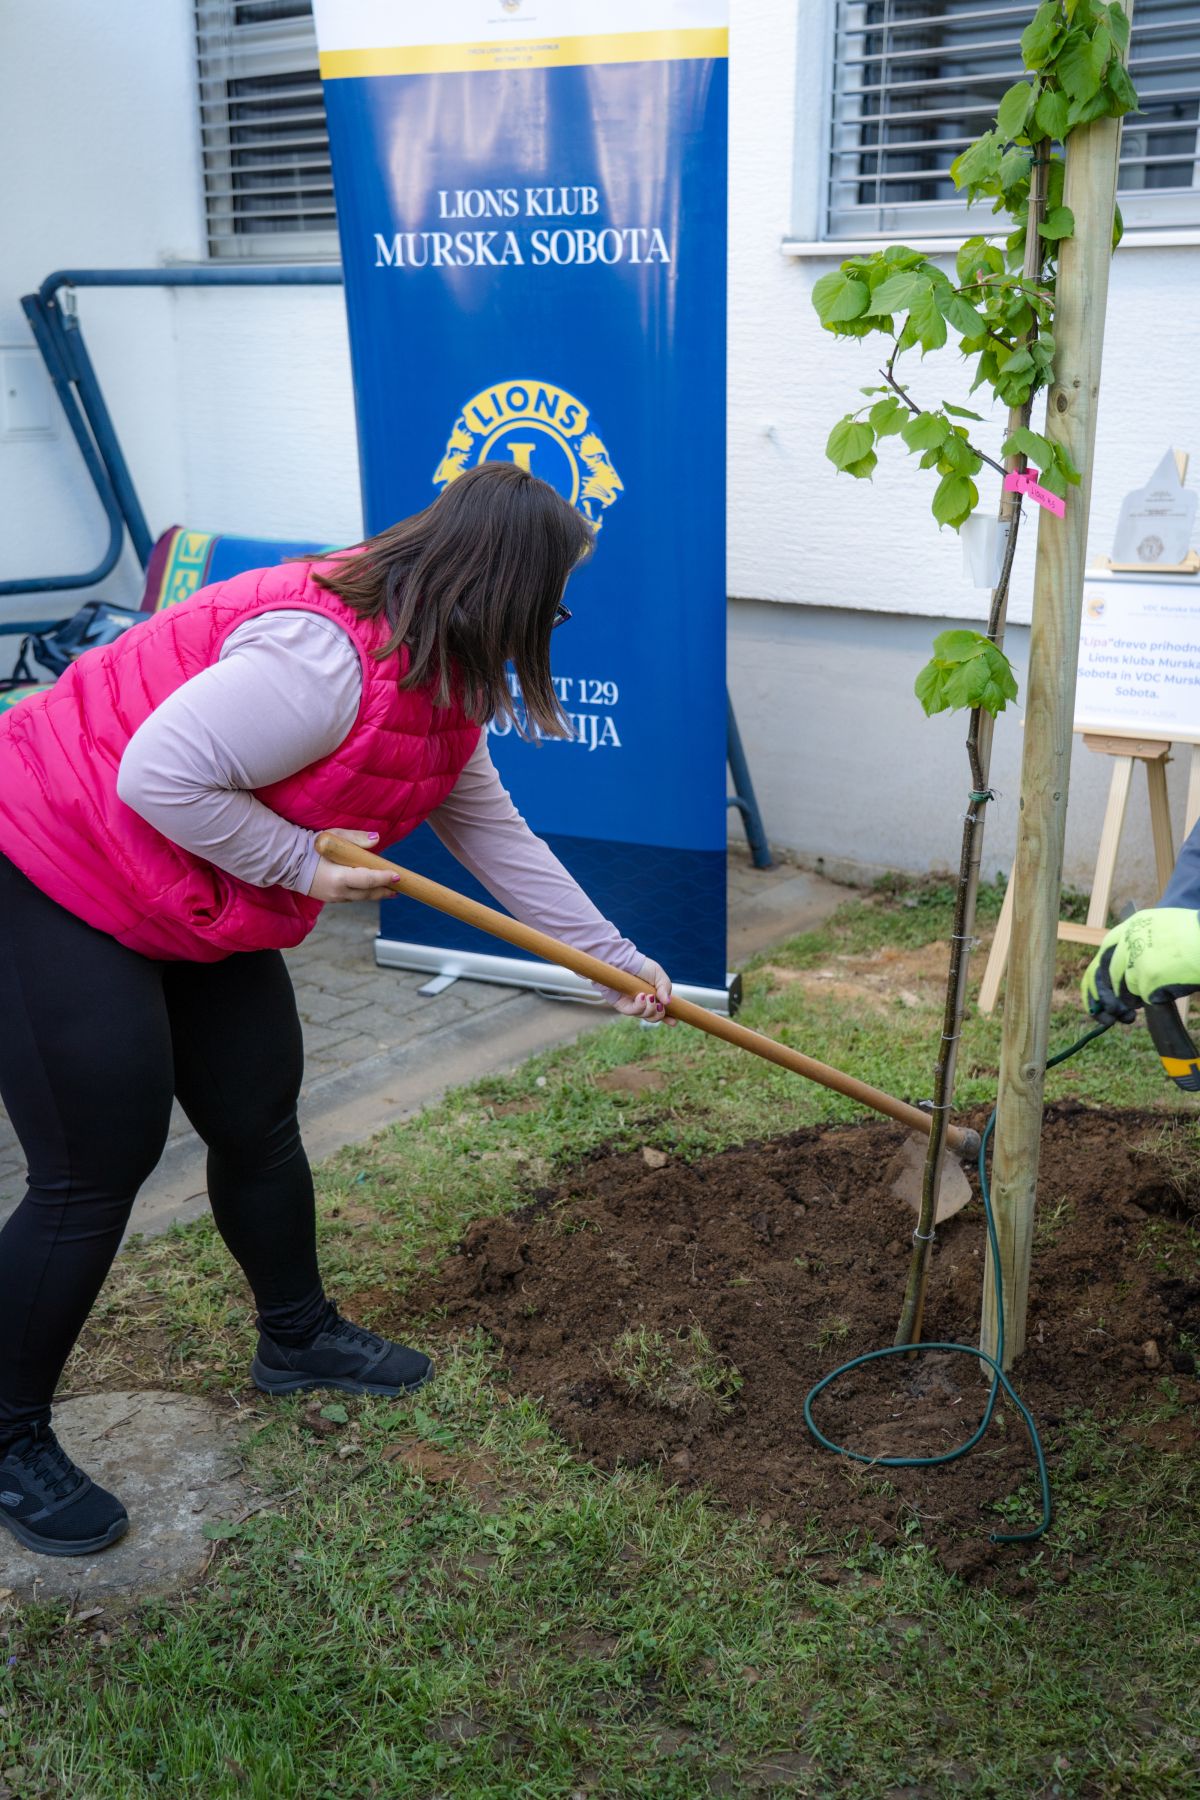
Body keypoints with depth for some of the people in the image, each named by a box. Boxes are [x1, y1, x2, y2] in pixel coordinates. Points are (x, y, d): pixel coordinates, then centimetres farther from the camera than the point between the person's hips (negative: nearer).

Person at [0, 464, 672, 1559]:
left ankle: (297, 1336, 39)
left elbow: (494, 835, 13)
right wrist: (303, 865, -21)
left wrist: (619, 959, 15)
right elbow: (160, 774, -32)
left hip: (197, 908, 10)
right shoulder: (325, 654, -30)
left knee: (259, 1120, 16)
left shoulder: (439, 683, 4)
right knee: (99, 1169, -4)